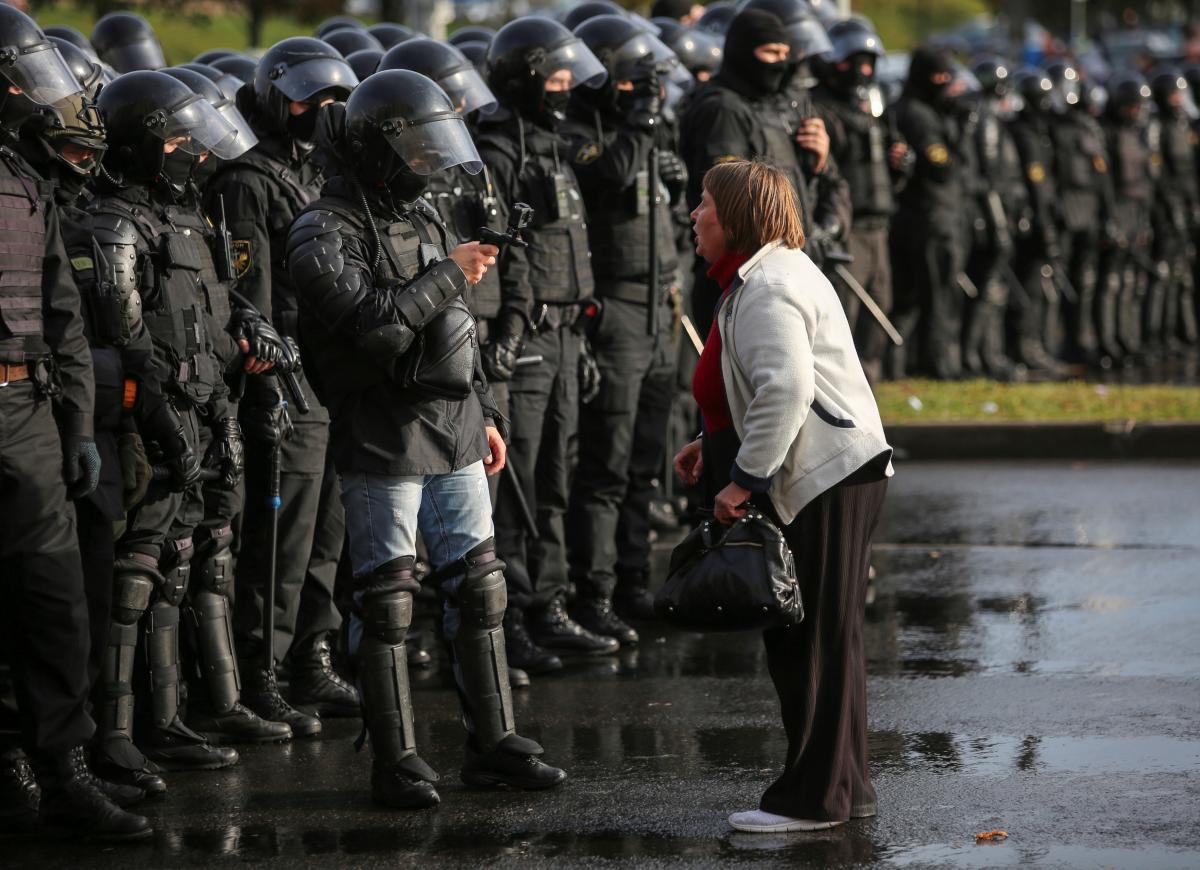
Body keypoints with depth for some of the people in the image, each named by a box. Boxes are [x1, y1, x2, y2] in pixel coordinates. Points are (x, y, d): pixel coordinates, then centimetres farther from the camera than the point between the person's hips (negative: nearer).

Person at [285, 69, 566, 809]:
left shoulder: (422, 215, 14)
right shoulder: (325, 234, -12)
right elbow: (372, 320, -27)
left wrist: (485, 414, 20)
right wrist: (450, 274, -19)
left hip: (454, 434, 8)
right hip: (382, 442, -8)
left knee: (478, 586, 9)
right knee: (387, 601, -1)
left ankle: (494, 745, 16)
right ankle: (396, 762, 5)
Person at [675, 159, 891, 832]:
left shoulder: (766, 290, -16)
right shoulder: (768, 275, 19)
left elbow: (786, 388, -29)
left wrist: (744, 477, -25)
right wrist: (715, 446, 20)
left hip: (824, 485, -11)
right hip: (830, 476, 11)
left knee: (813, 642, -5)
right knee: (821, 642, 15)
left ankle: (814, 797, 0)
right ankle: (845, 787, 21)